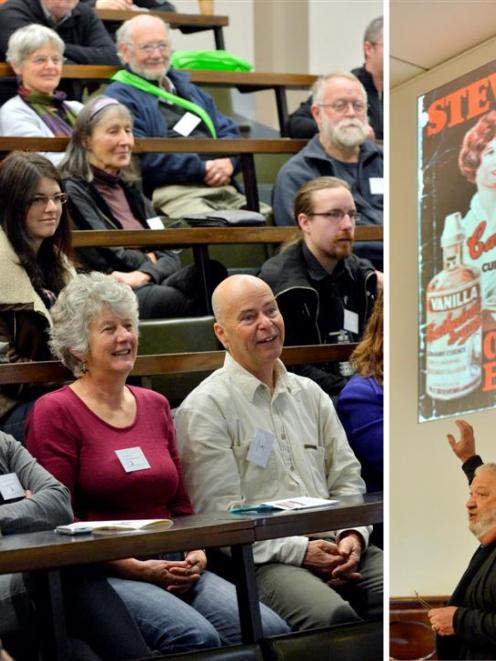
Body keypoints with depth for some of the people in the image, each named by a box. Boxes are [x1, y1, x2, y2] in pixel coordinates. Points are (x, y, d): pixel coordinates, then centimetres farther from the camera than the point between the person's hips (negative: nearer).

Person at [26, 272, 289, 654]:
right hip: (101, 573, -6)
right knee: (196, 637, -33)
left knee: (272, 631, -20)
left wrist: (195, 554, 1)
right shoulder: (55, 412, 1)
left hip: (175, 571, 6)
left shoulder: (155, 406, 20)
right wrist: (134, 567, -13)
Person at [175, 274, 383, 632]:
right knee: (334, 615, -35)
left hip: (334, 546, 6)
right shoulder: (204, 408, 0)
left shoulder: (310, 394, 22)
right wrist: (299, 551, -13)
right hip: (263, 559, -6)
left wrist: (353, 534, -1)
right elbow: (220, 512, -6)